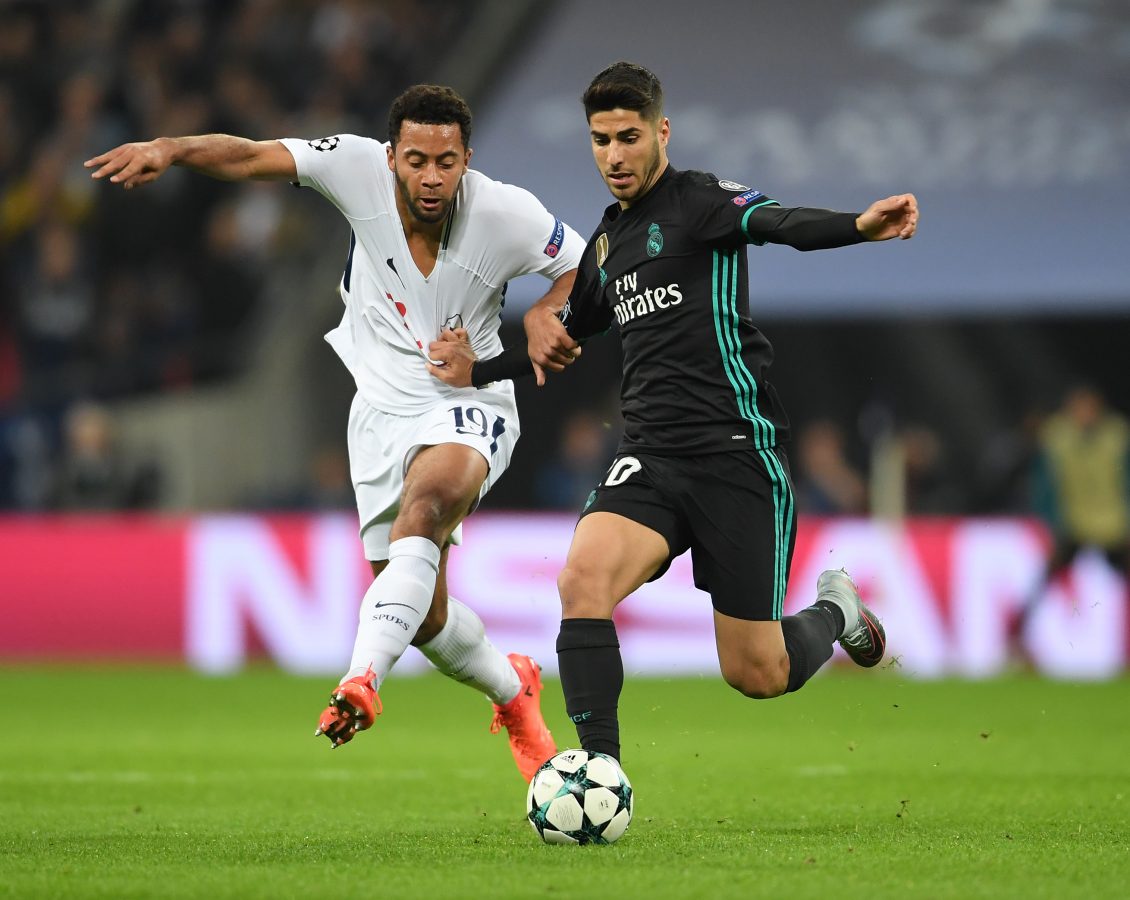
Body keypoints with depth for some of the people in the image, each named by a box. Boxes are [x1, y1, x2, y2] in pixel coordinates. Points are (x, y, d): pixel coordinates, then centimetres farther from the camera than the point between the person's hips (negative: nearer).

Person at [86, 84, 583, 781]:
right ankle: (514, 691, 37)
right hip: (382, 406, 3)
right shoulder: (360, 169, -15)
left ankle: (363, 676, -49)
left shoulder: (507, 215, -16)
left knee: (428, 499, -38)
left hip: (469, 406, -3)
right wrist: (171, 148, -40)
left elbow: (584, 267, 0)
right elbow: (252, 158, -23)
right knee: (425, 617, 6)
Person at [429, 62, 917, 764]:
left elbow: (778, 223, -28)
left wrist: (859, 227, -48)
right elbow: (570, 336, 35)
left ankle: (836, 612, 33)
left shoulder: (698, 201, -6)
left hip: (739, 453, -6)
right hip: (650, 456, 6)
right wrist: (479, 371, 30)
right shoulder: (608, 239, 16)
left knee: (757, 675, -2)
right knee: (583, 579, -25)